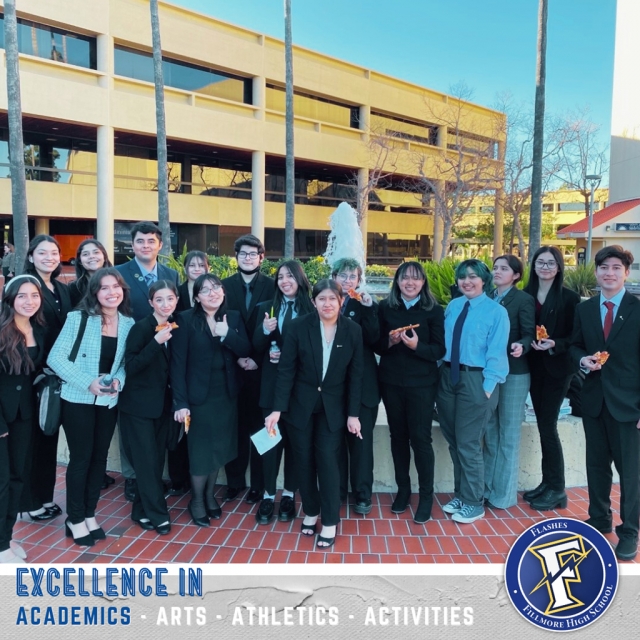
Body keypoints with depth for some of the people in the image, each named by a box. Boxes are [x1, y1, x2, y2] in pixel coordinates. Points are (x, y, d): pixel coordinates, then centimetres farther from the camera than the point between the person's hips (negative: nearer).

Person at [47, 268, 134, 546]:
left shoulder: (128, 324, 0)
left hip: (109, 402, 4)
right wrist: (88, 382, -21)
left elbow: (126, 363, 6)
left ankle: (90, 514, 29)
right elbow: (55, 358, -14)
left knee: (100, 458, 12)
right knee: (81, 458, 3)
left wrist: (119, 380, -15)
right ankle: (75, 519, 21)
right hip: (78, 399, -4)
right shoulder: (78, 318, -11)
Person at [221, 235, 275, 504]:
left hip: (262, 367, -1)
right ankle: (234, 480, 21)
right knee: (235, 425, 8)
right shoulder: (224, 286, 5)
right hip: (233, 367, 1)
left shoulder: (272, 286, 0)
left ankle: (258, 483, 17)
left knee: (259, 425, 6)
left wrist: (257, 359, -12)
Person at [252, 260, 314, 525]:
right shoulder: (266, 308, 6)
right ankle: (268, 495, 18)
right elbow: (257, 347, 3)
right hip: (272, 383, 2)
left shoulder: (312, 310, -3)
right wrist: (264, 331, -17)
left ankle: (289, 495, 22)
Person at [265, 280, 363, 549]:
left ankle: (330, 523, 11)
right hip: (300, 404, 0)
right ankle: (311, 512, 29)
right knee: (304, 461, 8)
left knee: (328, 461, -4)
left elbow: (355, 375, -2)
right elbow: (286, 369, -9)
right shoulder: (298, 326, -10)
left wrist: (353, 413, -5)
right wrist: (277, 408, -14)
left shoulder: (353, 330, -7)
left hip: (333, 407, 0)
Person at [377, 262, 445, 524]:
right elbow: (376, 345, 4)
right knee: (398, 436, 11)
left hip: (422, 383, -2)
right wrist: (389, 341, -16)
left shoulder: (434, 310, -5)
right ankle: (403, 490, 27)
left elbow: (439, 350, -7)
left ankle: (426, 496, 15)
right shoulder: (385, 307, 1)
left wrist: (417, 346, -24)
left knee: (420, 438, -1)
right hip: (391, 382, 3)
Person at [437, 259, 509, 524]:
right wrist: (441, 373, 3)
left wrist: (487, 388, -13)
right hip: (448, 376, 5)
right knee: (453, 441, 15)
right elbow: (442, 341, 9)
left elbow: (496, 354, -9)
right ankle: (460, 495, 32)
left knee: (468, 443, 1)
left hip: (476, 379, -5)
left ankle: (473, 503, 20)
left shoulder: (496, 311, -6)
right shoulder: (452, 306, 8)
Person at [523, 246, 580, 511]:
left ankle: (557, 489, 11)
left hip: (557, 368, -4)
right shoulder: (526, 295, 4)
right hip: (534, 368, 5)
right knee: (543, 426, 12)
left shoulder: (569, 298, -7)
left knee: (548, 426, -2)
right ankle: (547, 482, 24)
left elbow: (575, 336, -7)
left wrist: (555, 345, -23)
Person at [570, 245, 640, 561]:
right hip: (594, 400, 4)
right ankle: (599, 520, 34)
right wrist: (583, 359, -9)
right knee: (597, 463, 16)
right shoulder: (584, 309, 7)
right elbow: (574, 345, 15)